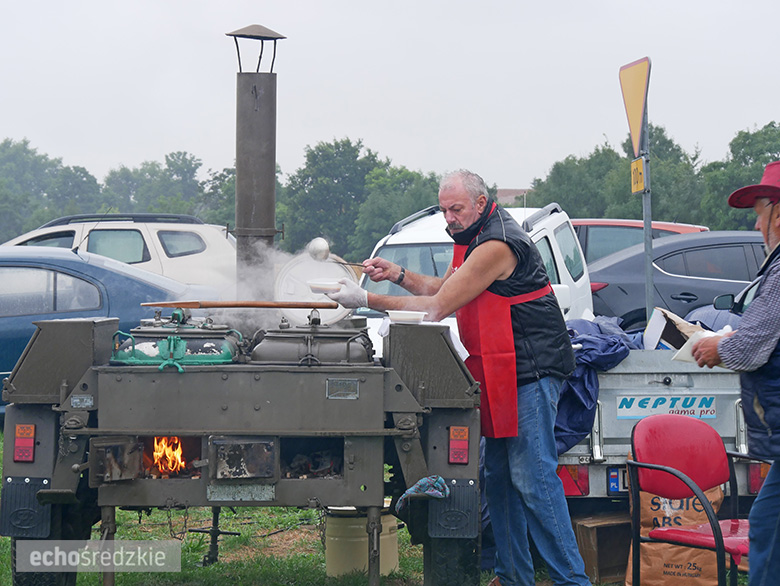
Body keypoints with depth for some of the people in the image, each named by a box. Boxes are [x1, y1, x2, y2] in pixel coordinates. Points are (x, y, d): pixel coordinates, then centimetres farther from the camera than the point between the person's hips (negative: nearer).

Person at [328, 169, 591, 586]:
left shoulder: (497, 245, -19)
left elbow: (437, 308, -18)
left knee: (532, 477, -13)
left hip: (531, 370, -11)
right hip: (501, 373, 11)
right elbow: (442, 288, 25)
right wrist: (398, 276, 7)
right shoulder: (474, 238, 16)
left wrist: (367, 300, -13)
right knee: (498, 475, 10)